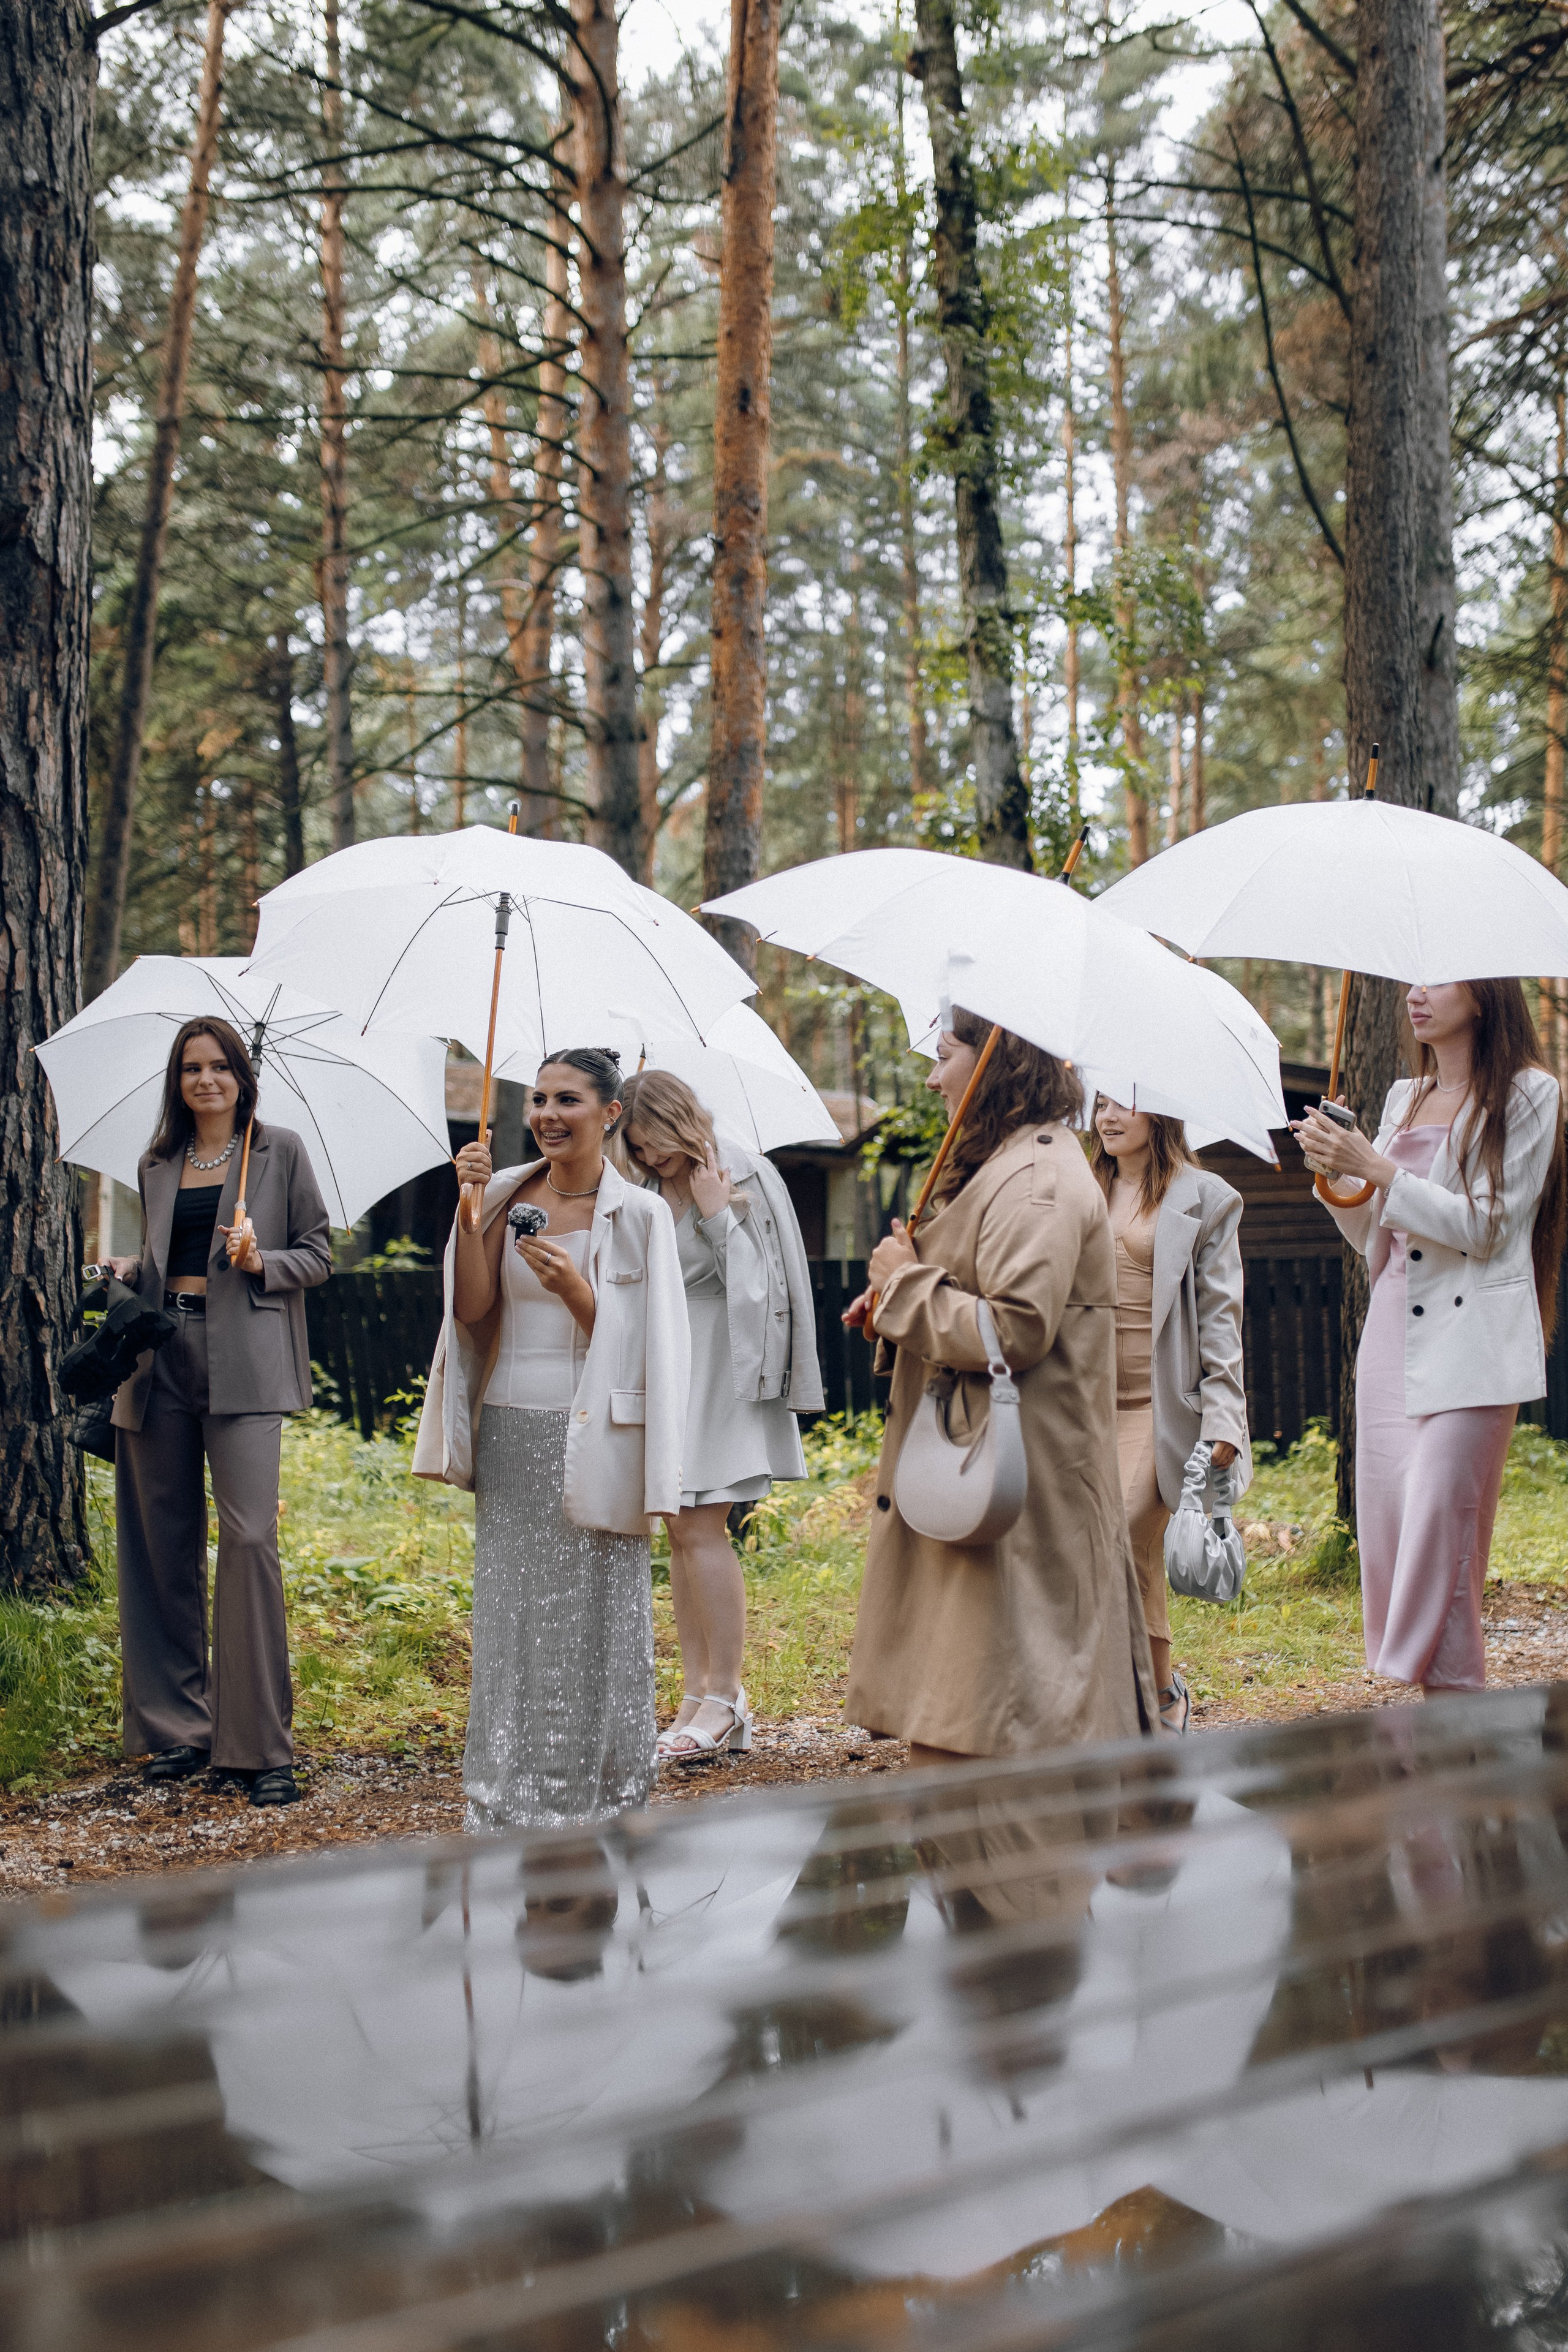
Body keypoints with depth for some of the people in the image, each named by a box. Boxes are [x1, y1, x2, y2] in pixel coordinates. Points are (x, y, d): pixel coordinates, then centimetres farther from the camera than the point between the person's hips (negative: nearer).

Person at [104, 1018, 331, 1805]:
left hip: (244, 1362, -4)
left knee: (248, 1535, -12)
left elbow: (319, 1254, 5)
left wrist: (260, 1261, -12)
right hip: (161, 1358, 4)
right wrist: (123, 1272, 3)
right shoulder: (157, 1165, 16)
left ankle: (260, 1745, -5)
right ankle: (177, 1727, 18)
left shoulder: (279, 1151, 5)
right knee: (166, 1539, 6)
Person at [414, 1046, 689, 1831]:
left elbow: (638, 1344, -5)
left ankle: (595, 1808, 12)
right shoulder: (509, 1195, 8)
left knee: (591, 1621, -1)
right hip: (510, 1435, 4)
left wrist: (574, 1286, -20)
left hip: (592, 1441, -4)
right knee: (511, 1616, 8)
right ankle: (507, 1807, 20)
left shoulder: (640, 1215, -2)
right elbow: (471, 1309, 0)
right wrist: (471, 1207, -9)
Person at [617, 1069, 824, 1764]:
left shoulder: (743, 1179, -7)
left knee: (699, 1527, -12)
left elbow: (753, 1284, -11)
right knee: (680, 1532, 6)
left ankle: (725, 1699, -4)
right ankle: (698, 1696, 11)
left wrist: (717, 1216, -15)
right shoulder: (651, 1191, 11)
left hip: (722, 1367, -7)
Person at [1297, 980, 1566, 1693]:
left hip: (1469, 1347, -7)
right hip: (1390, 1338, 7)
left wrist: (1376, 1169, -15)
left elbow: (1486, 1226, -10)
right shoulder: (1403, 1098, 18)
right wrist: (1337, 1173, 0)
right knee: (1384, 1533, 3)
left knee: (1437, 1535, -11)